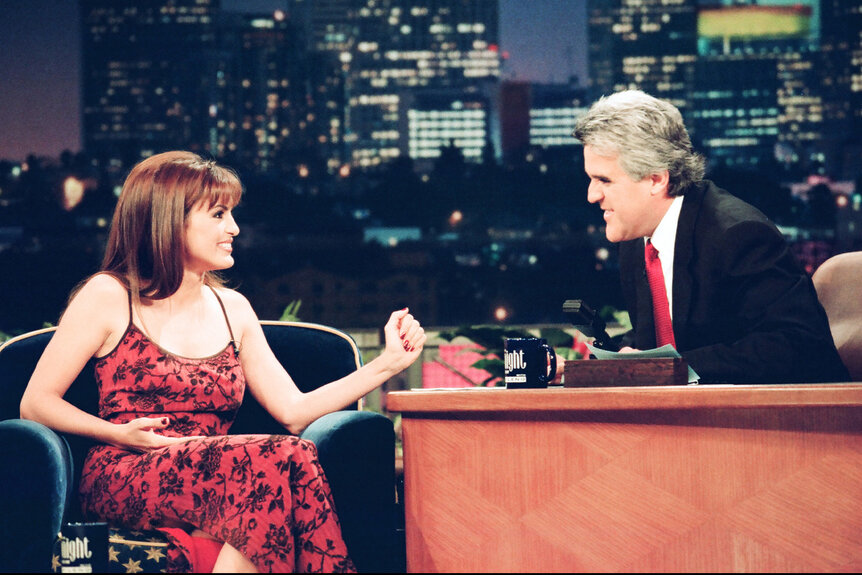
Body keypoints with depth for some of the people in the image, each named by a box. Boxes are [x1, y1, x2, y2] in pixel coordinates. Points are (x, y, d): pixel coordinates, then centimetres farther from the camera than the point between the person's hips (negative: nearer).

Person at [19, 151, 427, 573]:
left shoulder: (233, 309, 19)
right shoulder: (109, 296, 4)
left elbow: (293, 410, 11)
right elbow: (35, 402, 2)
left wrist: (388, 363, 6)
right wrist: (120, 434, -14)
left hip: (210, 482, 4)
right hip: (123, 482, -4)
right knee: (284, 458, -31)